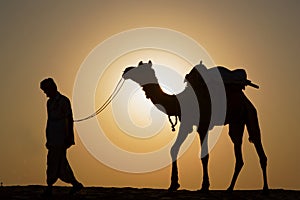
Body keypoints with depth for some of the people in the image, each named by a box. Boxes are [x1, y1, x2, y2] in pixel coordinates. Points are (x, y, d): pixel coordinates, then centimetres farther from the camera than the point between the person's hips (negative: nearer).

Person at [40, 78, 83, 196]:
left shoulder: (64, 101, -9)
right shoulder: (50, 102, 15)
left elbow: (69, 120, -11)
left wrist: (68, 138, -15)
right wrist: (48, 138, 18)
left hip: (61, 138, -8)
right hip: (53, 138, 8)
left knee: (54, 162, -8)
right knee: (61, 163, 9)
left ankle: (49, 188, -2)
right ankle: (76, 184, 16)